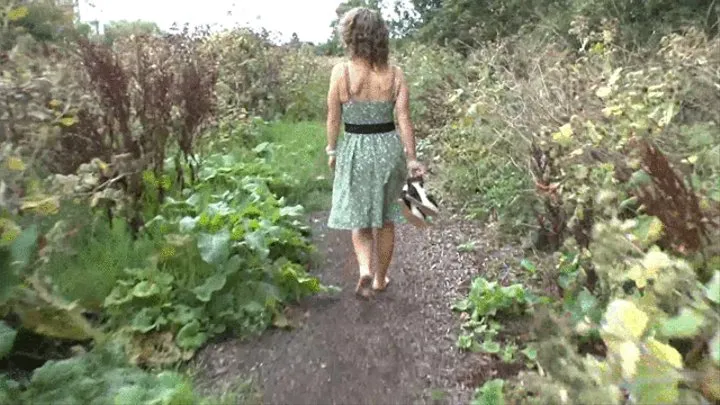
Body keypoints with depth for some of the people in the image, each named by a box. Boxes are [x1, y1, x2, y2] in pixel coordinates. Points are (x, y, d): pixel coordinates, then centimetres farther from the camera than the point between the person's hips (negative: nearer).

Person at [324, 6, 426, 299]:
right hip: (388, 147, 2)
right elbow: (404, 120, -7)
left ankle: (364, 269, -3)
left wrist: (331, 150, 9)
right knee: (386, 219, 17)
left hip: (355, 149, -1)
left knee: (358, 216, 18)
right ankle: (381, 278, 30)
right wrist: (412, 158, 1)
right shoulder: (395, 74, -5)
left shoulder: (341, 71, -10)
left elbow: (334, 118, -4)